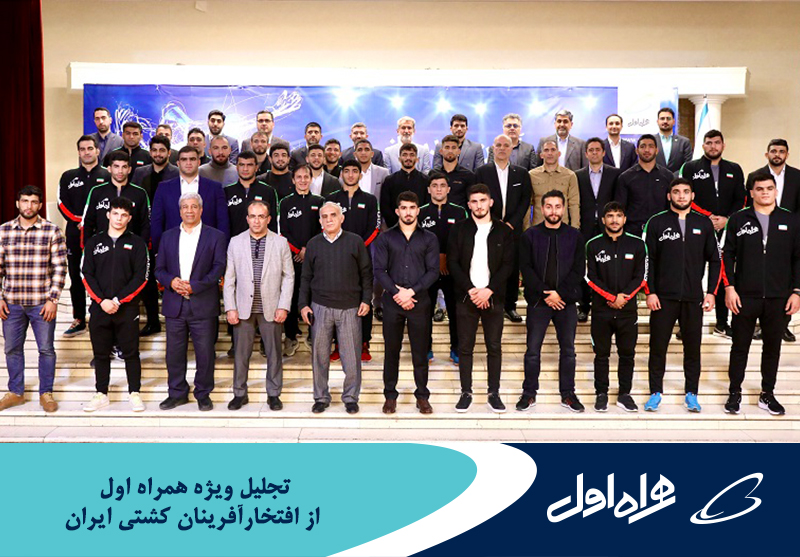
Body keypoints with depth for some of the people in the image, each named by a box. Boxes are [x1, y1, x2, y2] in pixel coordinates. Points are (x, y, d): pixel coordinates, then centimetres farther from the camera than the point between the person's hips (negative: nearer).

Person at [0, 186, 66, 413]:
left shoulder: (52, 231, -4)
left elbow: (60, 268, -5)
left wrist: (53, 300, -9)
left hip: (42, 303, -2)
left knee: (46, 349, 5)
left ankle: (46, 393, 20)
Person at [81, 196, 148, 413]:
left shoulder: (137, 243, 4)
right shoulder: (94, 242, 10)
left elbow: (140, 277, -3)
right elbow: (87, 274, 5)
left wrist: (118, 300, -11)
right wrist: (102, 300, -9)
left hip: (127, 308, -2)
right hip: (99, 307, 2)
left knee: (131, 352, 2)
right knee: (101, 353, 9)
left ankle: (134, 393, 11)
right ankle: (101, 394, 19)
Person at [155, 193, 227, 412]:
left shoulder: (216, 236, 3)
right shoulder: (168, 236, 14)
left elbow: (219, 268, -5)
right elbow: (159, 268, 12)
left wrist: (194, 286, -16)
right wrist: (171, 281, -10)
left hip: (203, 305, -3)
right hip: (174, 305, 3)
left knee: (205, 352, 2)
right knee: (174, 352, 8)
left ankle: (203, 394, 16)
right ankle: (177, 393, 22)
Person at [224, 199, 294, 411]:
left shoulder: (280, 243, 1)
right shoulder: (235, 242, 4)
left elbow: (288, 276, 2)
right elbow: (229, 278, 4)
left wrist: (284, 306, -6)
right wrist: (230, 308, -2)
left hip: (271, 308, 0)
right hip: (243, 308, 1)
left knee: (274, 353, 6)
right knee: (241, 353, 7)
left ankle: (274, 394, 20)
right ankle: (240, 393, 22)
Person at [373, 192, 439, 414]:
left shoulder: (429, 238, 7)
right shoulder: (385, 238, 7)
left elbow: (433, 270, -1)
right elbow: (379, 269, -1)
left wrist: (411, 291, -12)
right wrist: (397, 292, -12)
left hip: (419, 302, 0)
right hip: (392, 302, 0)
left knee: (420, 351, 4)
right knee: (391, 350, 6)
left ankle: (422, 396, 15)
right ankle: (390, 396, 16)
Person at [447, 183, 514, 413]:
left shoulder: (503, 231, 6)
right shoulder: (458, 229, 6)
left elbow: (508, 265, 1)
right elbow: (453, 263, 0)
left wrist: (489, 290, -11)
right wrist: (471, 290, -10)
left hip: (493, 297, 0)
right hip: (465, 297, 0)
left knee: (494, 347, 3)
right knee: (465, 348, 3)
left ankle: (494, 393, 14)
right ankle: (466, 393, 13)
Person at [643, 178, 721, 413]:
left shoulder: (704, 224, 8)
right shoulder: (656, 223, 2)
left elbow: (714, 260, 10)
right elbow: (648, 260, 0)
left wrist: (711, 292, 2)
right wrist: (650, 292, -7)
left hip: (694, 297, 2)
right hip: (663, 297, -1)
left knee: (693, 347, 6)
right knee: (658, 346, 2)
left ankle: (691, 393, 18)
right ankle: (656, 392, 13)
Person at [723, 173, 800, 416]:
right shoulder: (738, 220, 2)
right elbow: (728, 255, 1)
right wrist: (729, 288, -6)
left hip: (778, 298, 2)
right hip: (745, 296, -2)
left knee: (773, 347, 10)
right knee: (740, 346, 7)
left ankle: (767, 394, 23)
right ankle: (735, 393, 18)